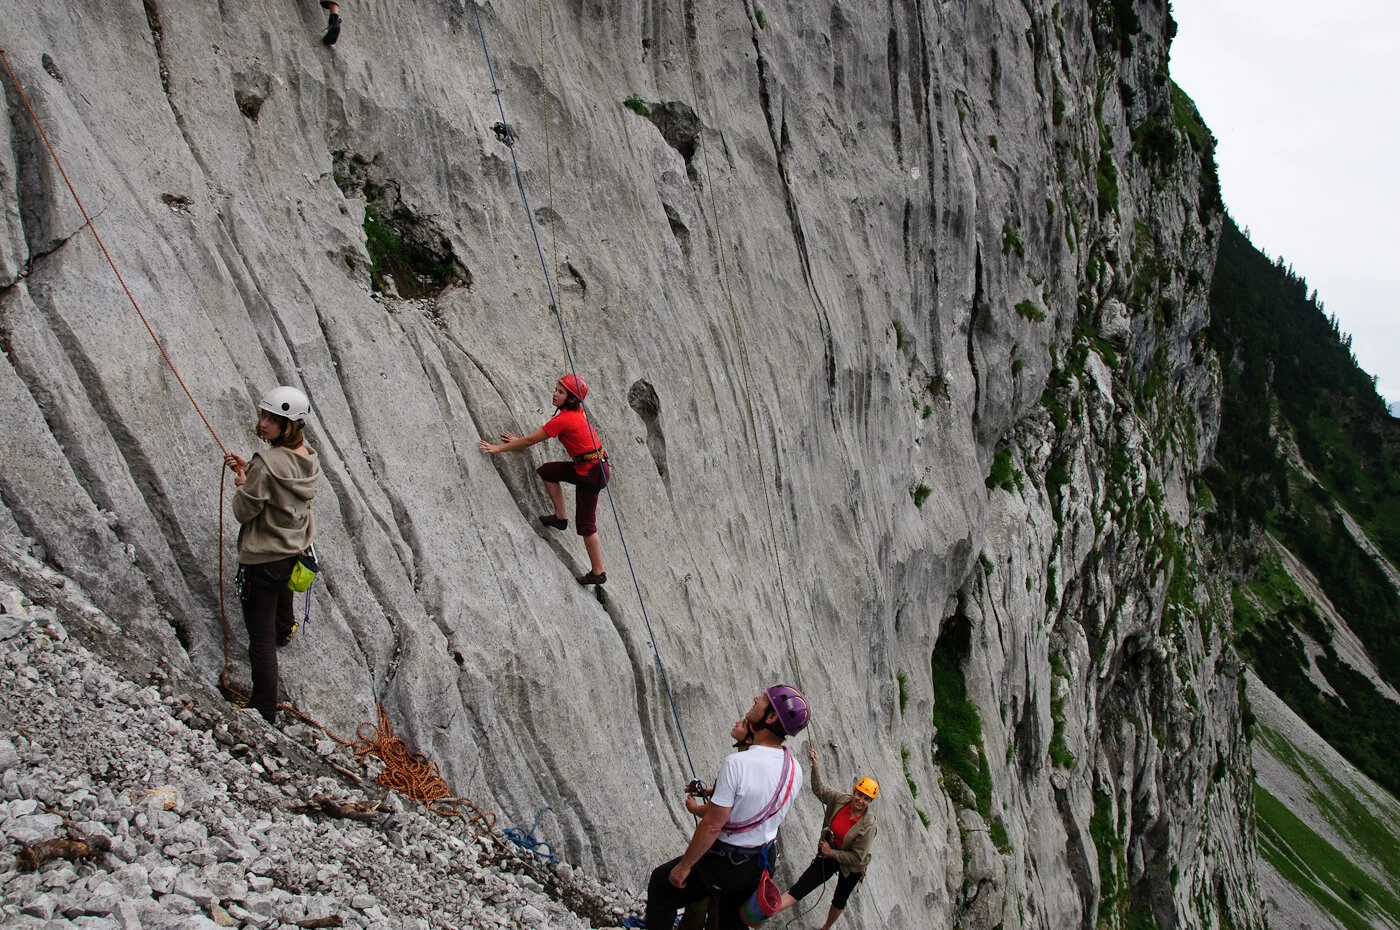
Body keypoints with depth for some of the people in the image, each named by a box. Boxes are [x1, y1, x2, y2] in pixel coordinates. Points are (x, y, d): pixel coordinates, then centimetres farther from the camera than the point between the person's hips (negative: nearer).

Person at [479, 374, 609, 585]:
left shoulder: (563, 419, -19)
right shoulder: (577, 412, 9)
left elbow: (530, 440, -12)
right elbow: (537, 437, 20)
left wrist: (499, 448, -3)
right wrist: (519, 441, 17)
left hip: (592, 472, -9)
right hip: (587, 467, 9)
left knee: (585, 524, 0)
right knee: (545, 471, 16)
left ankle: (598, 573, 9)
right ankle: (560, 518, 20)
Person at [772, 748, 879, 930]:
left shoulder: (867, 826, -29)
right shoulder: (840, 800, -17)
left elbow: (857, 858, -25)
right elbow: (819, 790, -3)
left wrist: (831, 853, -19)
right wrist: (815, 765, -14)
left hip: (851, 867, -3)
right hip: (829, 855, 3)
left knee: (839, 900, 21)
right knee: (800, 888, -6)